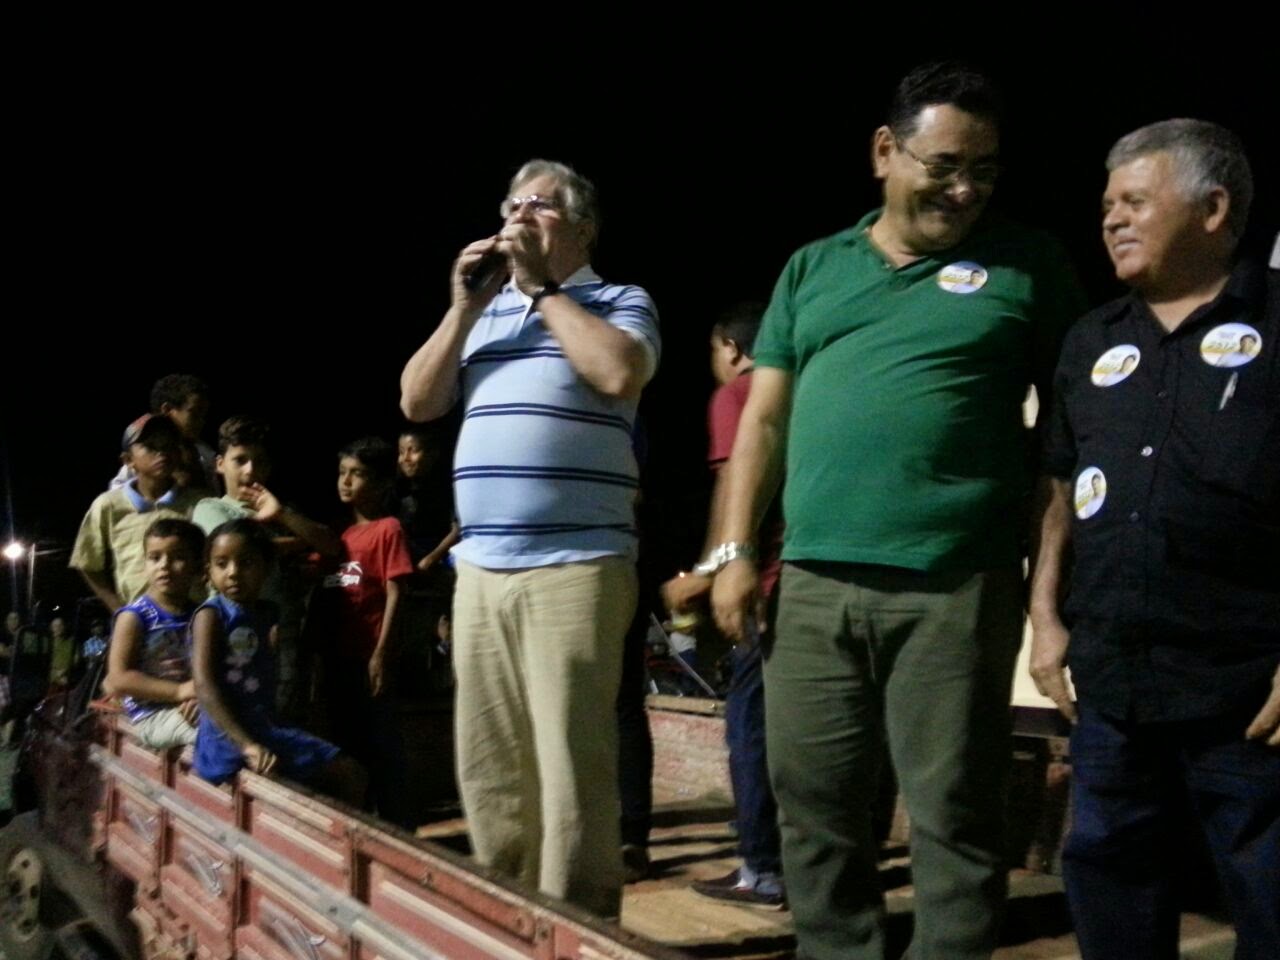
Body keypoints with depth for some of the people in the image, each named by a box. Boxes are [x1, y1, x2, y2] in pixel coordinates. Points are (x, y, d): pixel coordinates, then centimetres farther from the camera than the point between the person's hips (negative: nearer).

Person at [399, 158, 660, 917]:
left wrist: (541, 288, -6)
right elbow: (418, 402, 12)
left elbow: (621, 373, -16)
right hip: (479, 569, 6)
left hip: (576, 567, -6)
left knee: (569, 763, -6)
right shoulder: (483, 313, 20)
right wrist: (467, 307, 2)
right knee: (488, 767, 11)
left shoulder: (620, 301, 5)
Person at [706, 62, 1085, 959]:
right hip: (816, 583, 3)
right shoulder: (812, 270, 15)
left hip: (959, 585, -3)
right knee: (815, 807, 9)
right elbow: (764, 420, 15)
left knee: (954, 813, 2)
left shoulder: (1027, 264, 7)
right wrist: (735, 551, 7)